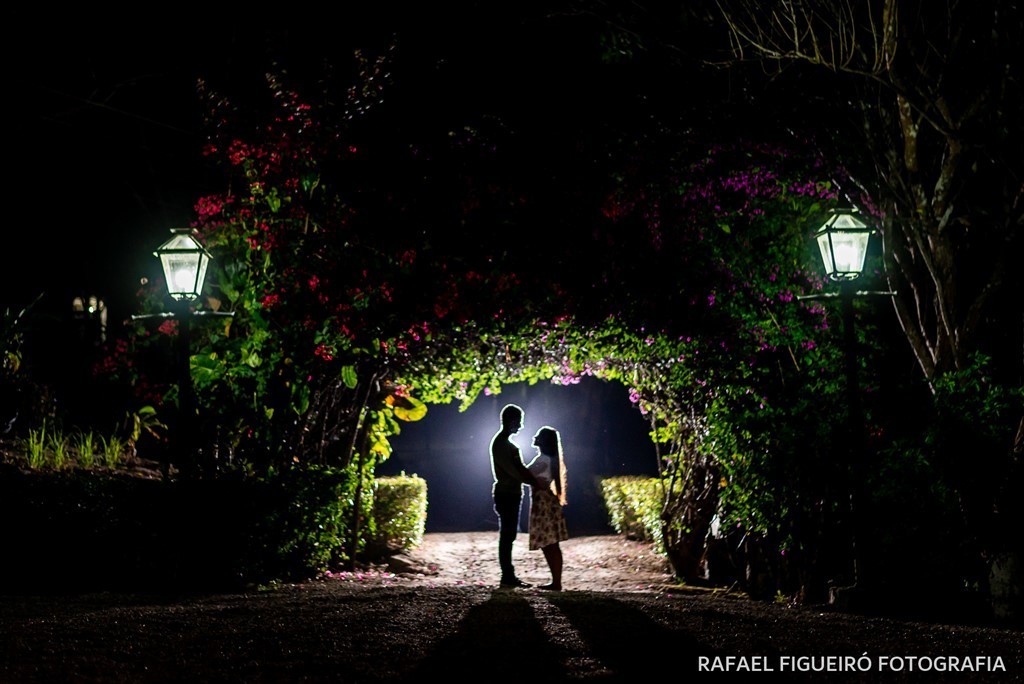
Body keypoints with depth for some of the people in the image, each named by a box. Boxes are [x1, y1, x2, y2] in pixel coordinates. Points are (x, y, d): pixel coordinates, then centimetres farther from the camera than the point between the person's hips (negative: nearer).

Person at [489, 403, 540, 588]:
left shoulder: (506, 443, 19)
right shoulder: (500, 443, -13)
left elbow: (520, 469, 18)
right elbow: (512, 470, -19)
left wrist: (535, 480, 6)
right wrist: (533, 482, -12)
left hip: (511, 494, 10)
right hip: (506, 494, -10)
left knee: (508, 536, 11)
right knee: (507, 536, -7)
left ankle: (509, 575, 14)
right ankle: (507, 576, -6)